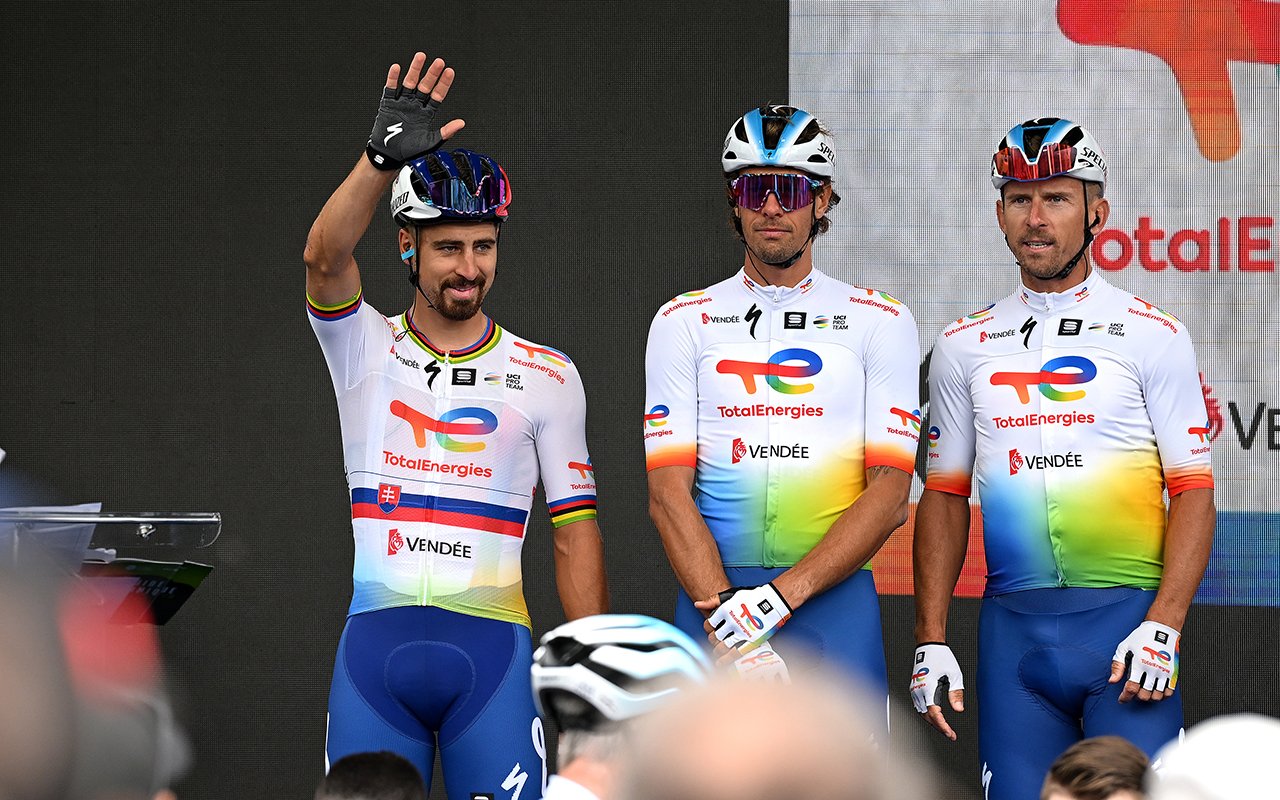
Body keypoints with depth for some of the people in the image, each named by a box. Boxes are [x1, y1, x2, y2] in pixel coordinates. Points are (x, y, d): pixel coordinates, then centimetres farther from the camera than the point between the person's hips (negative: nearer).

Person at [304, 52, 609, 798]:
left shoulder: (546, 375, 6)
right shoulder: (367, 350, 6)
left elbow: (576, 531, 6)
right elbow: (326, 258, -16)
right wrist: (384, 157, -32)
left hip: (490, 652, -1)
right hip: (376, 646, 1)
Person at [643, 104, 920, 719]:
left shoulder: (879, 322, 7)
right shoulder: (684, 322, 9)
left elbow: (889, 490, -2)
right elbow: (669, 492, 0)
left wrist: (782, 593, -15)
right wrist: (723, 610, -15)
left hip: (835, 598, -1)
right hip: (712, 596, 1)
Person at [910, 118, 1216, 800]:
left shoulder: (1153, 335, 2)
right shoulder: (964, 346, 12)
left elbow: (1193, 492, -2)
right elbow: (945, 498, 15)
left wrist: (1163, 627, -14)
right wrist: (931, 639, 6)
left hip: (1126, 617, -3)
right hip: (1013, 629, 3)